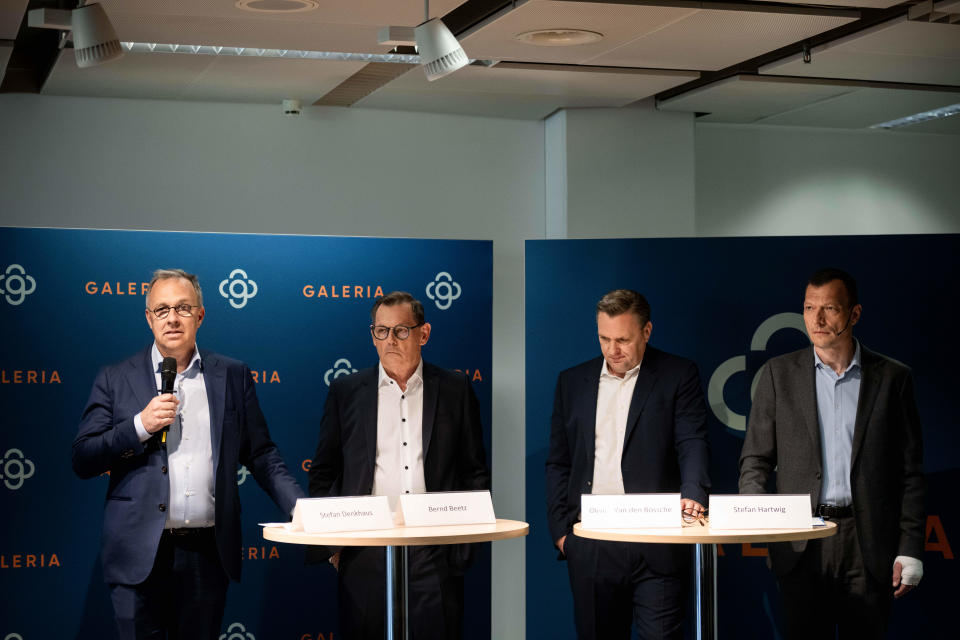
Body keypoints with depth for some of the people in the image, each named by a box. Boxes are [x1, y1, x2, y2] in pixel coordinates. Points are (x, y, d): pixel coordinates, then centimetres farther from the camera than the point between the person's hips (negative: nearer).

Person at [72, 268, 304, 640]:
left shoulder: (233, 376, 10)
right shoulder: (116, 379, 5)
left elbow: (260, 454, 10)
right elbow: (82, 461, 1)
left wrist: (301, 508, -3)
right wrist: (140, 425, -12)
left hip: (208, 553, 1)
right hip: (140, 553, -1)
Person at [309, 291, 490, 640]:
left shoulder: (455, 389, 8)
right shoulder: (346, 391, 9)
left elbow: (476, 472, 11)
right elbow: (323, 474, 11)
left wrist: (466, 541, 2)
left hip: (435, 557, 0)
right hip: (364, 556, 0)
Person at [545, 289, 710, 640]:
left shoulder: (678, 376, 4)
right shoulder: (572, 381, 13)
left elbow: (693, 445, -6)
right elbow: (558, 463, 15)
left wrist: (692, 494, -25)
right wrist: (560, 530, 5)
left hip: (657, 547, -3)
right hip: (590, 547, 3)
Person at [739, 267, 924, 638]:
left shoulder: (892, 378, 5)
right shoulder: (778, 374, 7)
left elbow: (910, 472, 5)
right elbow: (756, 459, 7)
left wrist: (910, 550, -1)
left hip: (869, 545, 0)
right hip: (801, 547, 1)